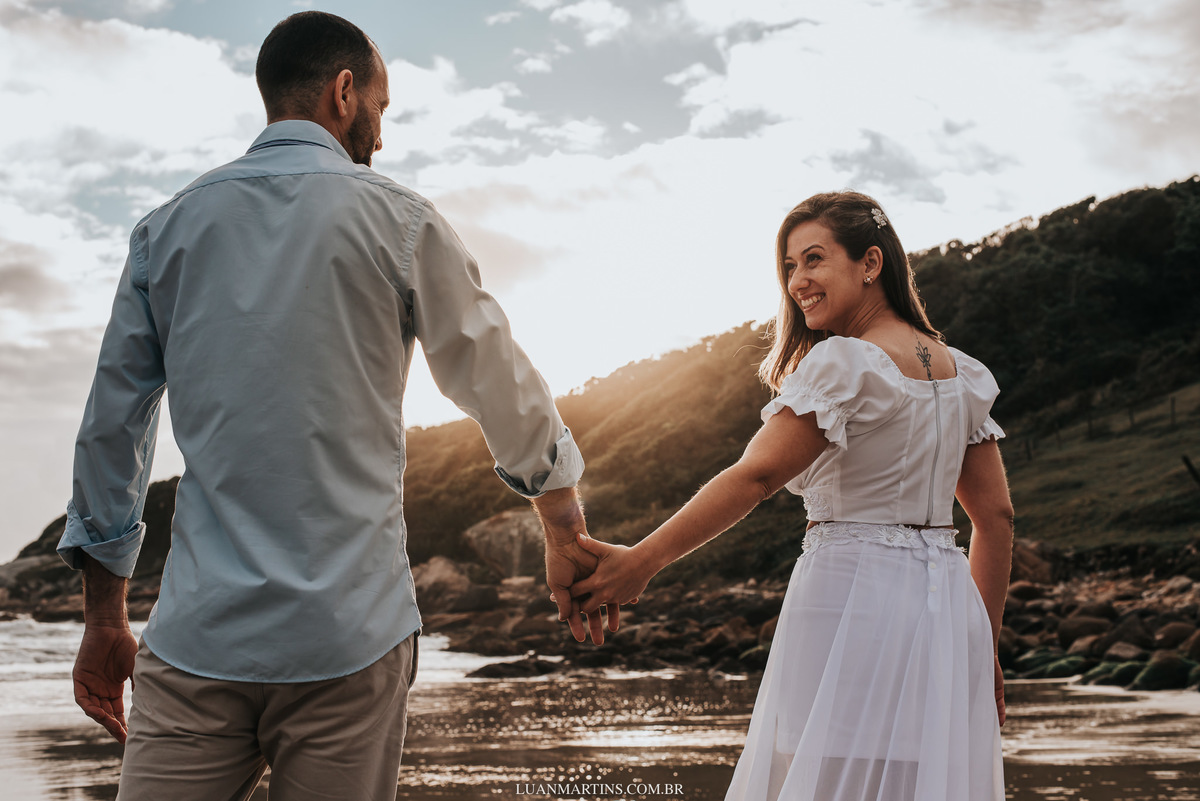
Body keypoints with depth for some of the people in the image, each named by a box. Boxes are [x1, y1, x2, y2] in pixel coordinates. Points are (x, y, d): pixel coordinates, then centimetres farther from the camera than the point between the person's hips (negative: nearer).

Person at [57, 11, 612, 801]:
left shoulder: (168, 228, 9)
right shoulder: (398, 220, 0)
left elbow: (111, 427, 12)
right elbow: (505, 392, 7)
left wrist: (105, 619, 20)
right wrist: (566, 537, 21)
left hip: (197, 638, 3)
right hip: (348, 633, -2)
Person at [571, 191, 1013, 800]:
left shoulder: (845, 365, -11)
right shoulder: (961, 374, 12)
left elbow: (754, 477, -16)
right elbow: (995, 515, 12)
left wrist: (640, 562, -12)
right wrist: (985, 648, 18)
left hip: (854, 603, -8)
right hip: (946, 613, 8)